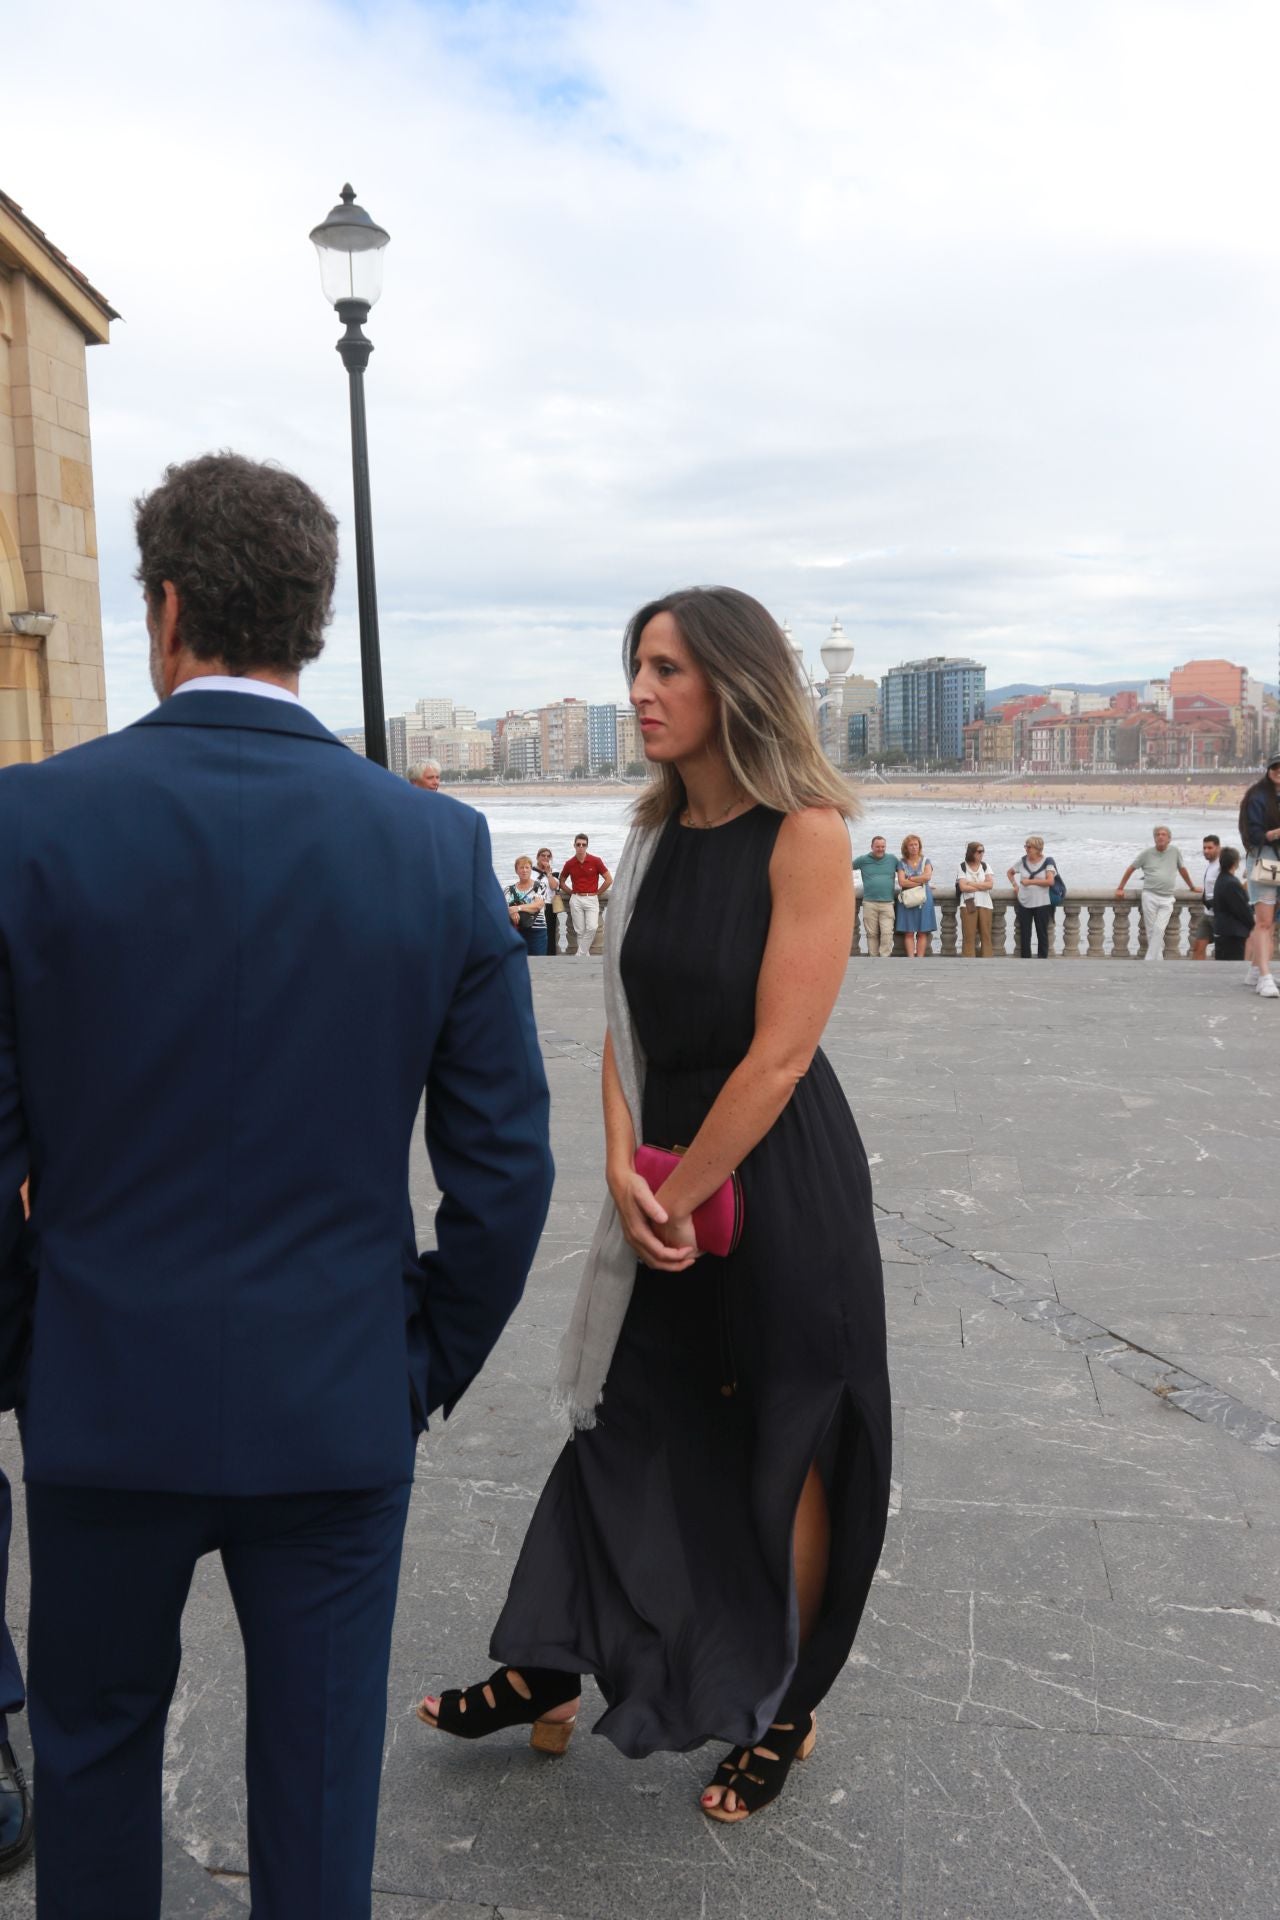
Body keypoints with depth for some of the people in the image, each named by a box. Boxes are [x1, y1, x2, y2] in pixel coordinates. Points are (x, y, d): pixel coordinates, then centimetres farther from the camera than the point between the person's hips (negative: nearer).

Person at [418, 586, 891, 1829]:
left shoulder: (804, 836, -16)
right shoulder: (655, 837, 5)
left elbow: (777, 1055, -19)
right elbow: (627, 1020, 4)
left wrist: (677, 1198, -13)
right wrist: (624, 1172, -9)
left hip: (779, 1180, -5)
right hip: (668, 1179, 6)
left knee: (782, 1454, 11)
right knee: (629, 1423, 16)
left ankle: (785, 1712, 32)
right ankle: (549, 1677, 32)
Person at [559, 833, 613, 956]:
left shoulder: (595, 861, -3)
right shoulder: (569, 864, 3)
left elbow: (609, 880, 0)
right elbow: (561, 882, 17)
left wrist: (597, 893, 1)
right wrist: (572, 893, 7)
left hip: (592, 899, -2)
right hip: (576, 900, 2)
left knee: (592, 927, -17)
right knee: (580, 930, 1)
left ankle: (580, 955, -7)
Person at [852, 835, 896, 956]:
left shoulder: (892, 859, 10)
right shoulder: (863, 859, 7)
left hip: (887, 903, 0)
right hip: (869, 903, 0)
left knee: (887, 933, -10)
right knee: (872, 934, 2)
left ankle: (884, 958, -8)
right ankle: (874, 959, 8)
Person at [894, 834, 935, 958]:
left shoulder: (926, 861, 9)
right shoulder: (902, 863, 7)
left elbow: (927, 876, -10)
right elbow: (901, 882, -7)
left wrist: (910, 879, -6)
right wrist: (920, 883, -8)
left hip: (923, 900, 0)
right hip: (907, 900, 0)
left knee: (922, 932, -2)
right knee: (909, 932, -4)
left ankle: (920, 958, -2)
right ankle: (911, 959, -4)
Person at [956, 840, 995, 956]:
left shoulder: (985, 866, 11)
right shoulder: (962, 867, 2)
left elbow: (990, 884, -2)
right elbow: (963, 887, -9)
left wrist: (971, 883, -6)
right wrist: (982, 886, -4)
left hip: (984, 904, 3)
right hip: (968, 904, -3)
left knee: (986, 936, 0)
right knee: (969, 936, -6)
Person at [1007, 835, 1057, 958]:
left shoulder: (1047, 862, -4)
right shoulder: (1023, 861, 5)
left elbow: (1050, 881, -17)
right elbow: (1010, 872, 22)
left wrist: (1030, 881, -17)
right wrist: (1015, 885, 6)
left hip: (1041, 904, -3)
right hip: (1024, 903, 3)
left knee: (1042, 933, 2)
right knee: (1024, 934, 5)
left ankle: (1042, 960, 9)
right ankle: (1025, 960, 14)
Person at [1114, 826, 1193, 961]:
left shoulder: (1175, 851, 5)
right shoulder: (1147, 853, 2)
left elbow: (1182, 869, 18)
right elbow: (1131, 869, 9)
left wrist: (1191, 887, 28)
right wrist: (1120, 888, 7)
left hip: (1167, 899, 0)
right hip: (1149, 896, 0)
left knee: (1159, 930, -12)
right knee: (1151, 931, 1)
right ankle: (1158, 962, 12)